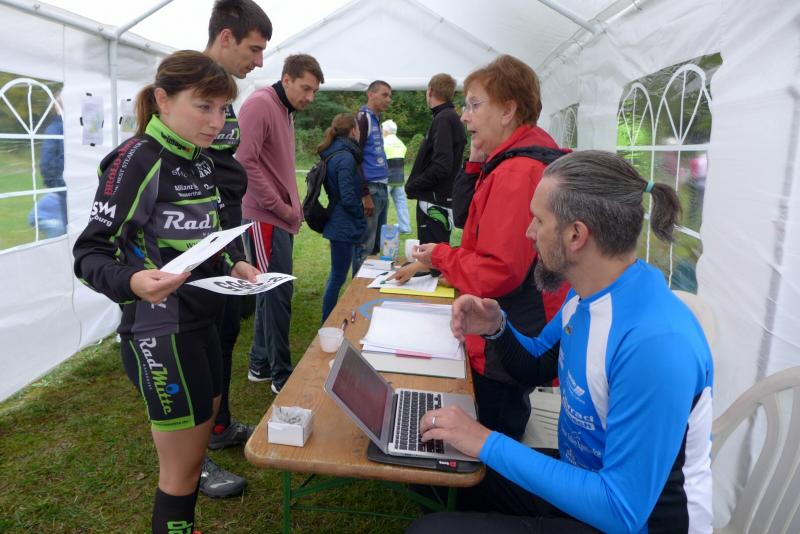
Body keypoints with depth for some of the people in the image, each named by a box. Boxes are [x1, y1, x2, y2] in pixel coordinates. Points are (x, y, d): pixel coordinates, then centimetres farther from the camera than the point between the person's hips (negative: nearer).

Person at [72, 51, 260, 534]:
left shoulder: (201, 162, 7)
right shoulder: (136, 160, -17)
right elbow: (90, 254, -19)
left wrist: (233, 264, 3)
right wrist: (133, 282, -38)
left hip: (201, 320, 9)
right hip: (159, 330, -8)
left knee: (203, 428, 22)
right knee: (184, 466, 4)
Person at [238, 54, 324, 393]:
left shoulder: (286, 111, 17)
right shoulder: (260, 105, -12)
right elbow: (246, 162, -21)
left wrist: (293, 206, 10)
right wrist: (281, 207, -16)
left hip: (281, 217, 10)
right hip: (266, 217, -10)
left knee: (271, 291, 14)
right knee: (278, 293, -5)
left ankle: (260, 363, 26)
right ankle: (281, 374, 7)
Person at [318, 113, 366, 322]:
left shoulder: (333, 154, 11)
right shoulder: (346, 157, -19)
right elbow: (348, 197, -23)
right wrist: (361, 217, -7)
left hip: (337, 224, 10)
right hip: (344, 226, -10)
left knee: (336, 275, 20)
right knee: (338, 277, -1)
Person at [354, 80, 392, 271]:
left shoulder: (376, 120, 19)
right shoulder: (363, 119, -8)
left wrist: (382, 190, 15)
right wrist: (365, 195, -18)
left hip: (381, 189, 9)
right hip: (370, 190, -9)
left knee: (378, 244, 13)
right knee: (365, 246, -3)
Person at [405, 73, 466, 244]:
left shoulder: (443, 119, -14)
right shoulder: (452, 118, 16)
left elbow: (441, 166, -23)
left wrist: (412, 186, -11)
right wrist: (414, 185, 12)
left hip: (434, 204, -10)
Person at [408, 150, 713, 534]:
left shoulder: (655, 344, -33)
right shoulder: (589, 292, -5)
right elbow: (538, 366, 13)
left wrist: (488, 443, -28)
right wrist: (497, 329, -9)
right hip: (583, 475, 8)